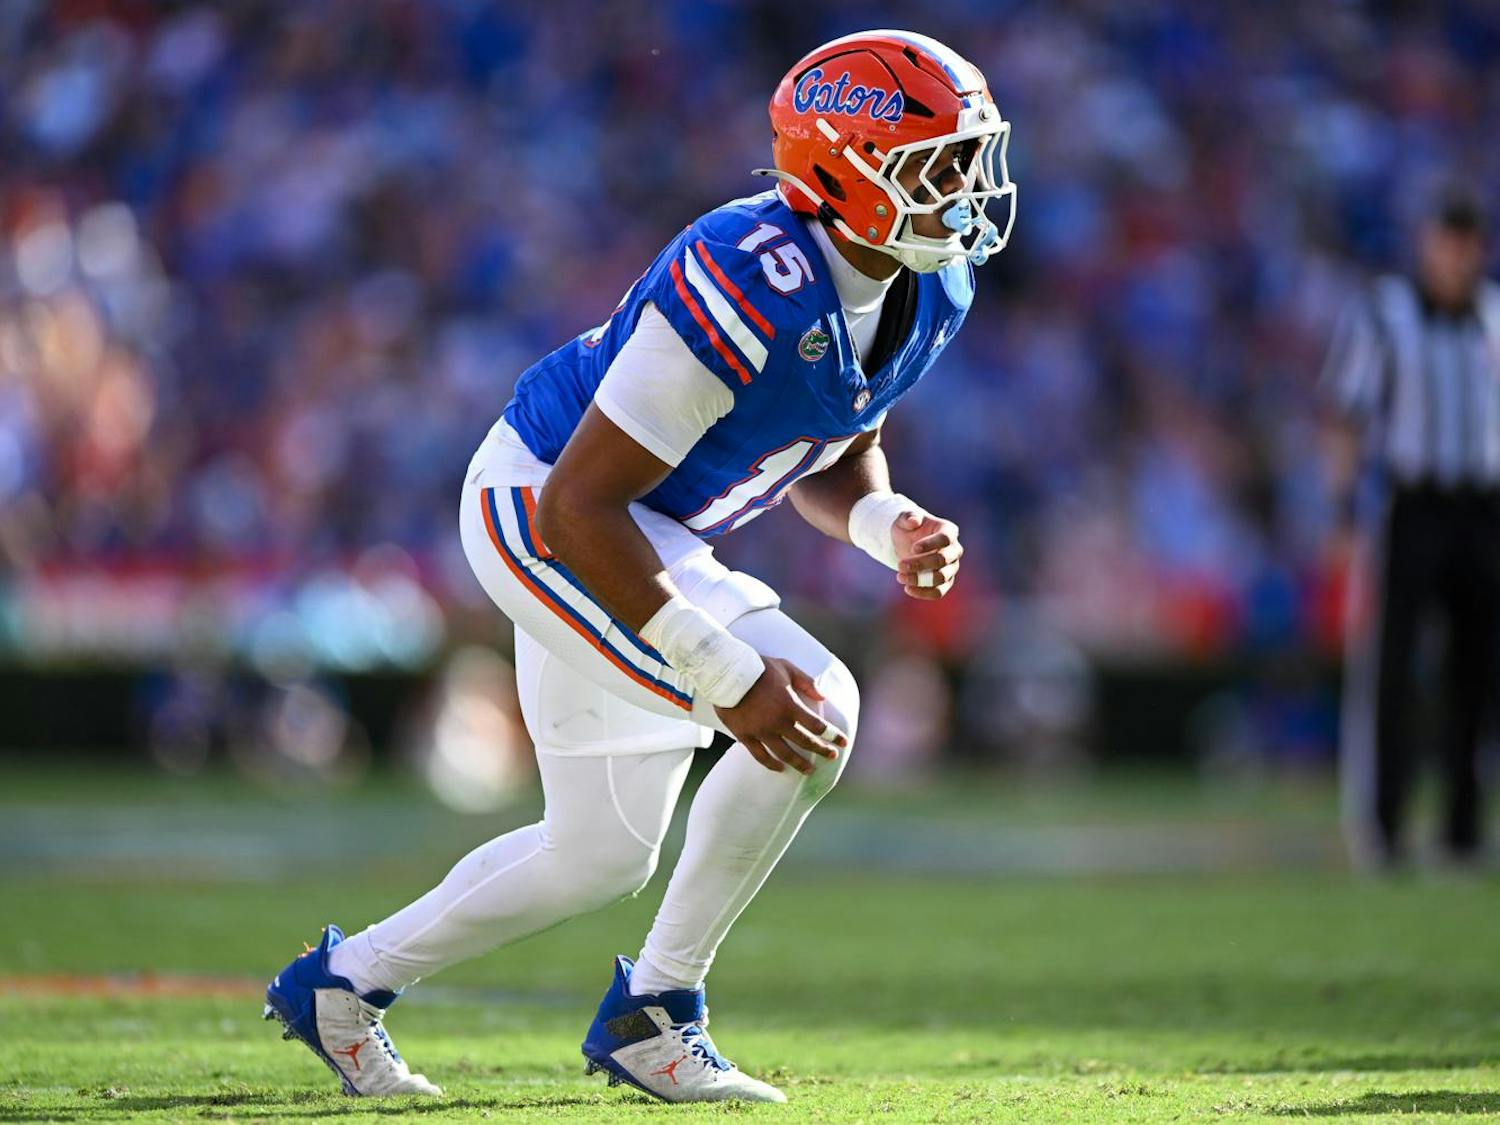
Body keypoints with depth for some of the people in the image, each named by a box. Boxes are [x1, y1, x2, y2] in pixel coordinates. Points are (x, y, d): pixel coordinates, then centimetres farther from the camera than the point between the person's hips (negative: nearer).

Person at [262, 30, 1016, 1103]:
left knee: (601, 856, 16)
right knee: (817, 709, -22)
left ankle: (346, 979, 33)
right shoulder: (754, 286, -33)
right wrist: (733, 679, -34)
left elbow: (835, 457, 13)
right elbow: (581, 503, -32)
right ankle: (656, 1012, -7)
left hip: (644, 533, 10)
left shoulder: (929, 295, -6)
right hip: (542, 506, -10)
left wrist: (889, 526, -12)